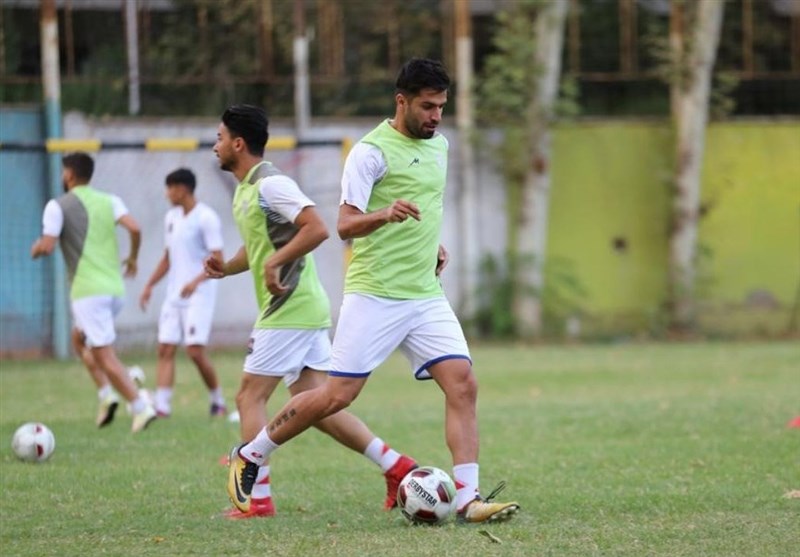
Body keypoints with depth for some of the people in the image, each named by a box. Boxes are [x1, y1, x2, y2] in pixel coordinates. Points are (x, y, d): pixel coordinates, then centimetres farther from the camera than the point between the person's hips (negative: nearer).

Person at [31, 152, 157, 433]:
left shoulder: (58, 206, -3)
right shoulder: (110, 201, 11)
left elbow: (47, 246, -11)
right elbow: (134, 228, -4)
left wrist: (35, 248, 12)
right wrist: (133, 258, 13)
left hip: (87, 291, -7)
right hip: (115, 288, 7)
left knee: (105, 355, -6)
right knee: (79, 338, 26)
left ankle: (141, 408, -15)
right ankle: (107, 394, 10)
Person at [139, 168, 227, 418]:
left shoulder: (206, 218, -10)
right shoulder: (171, 217, 14)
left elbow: (218, 261, -14)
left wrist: (196, 282, -28)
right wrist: (149, 285, 15)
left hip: (199, 294, -7)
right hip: (174, 295, 7)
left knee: (195, 351, -12)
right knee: (165, 349, -3)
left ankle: (217, 402, 6)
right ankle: (161, 406, -8)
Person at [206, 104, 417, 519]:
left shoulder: (270, 184, -14)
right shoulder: (245, 189, 18)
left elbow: (316, 229, -23)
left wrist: (275, 262, -23)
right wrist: (226, 267, 10)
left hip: (290, 310, -10)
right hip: (305, 311, 10)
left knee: (250, 397, -5)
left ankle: (257, 499, -6)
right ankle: (397, 468, 4)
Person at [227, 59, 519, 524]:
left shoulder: (438, 145, 13)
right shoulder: (372, 151, -11)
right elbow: (346, 225, -17)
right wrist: (384, 214, -35)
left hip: (427, 295, 7)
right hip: (375, 296, -7)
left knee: (463, 385, -9)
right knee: (338, 395, -6)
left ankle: (467, 498, -10)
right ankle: (251, 455, 13)